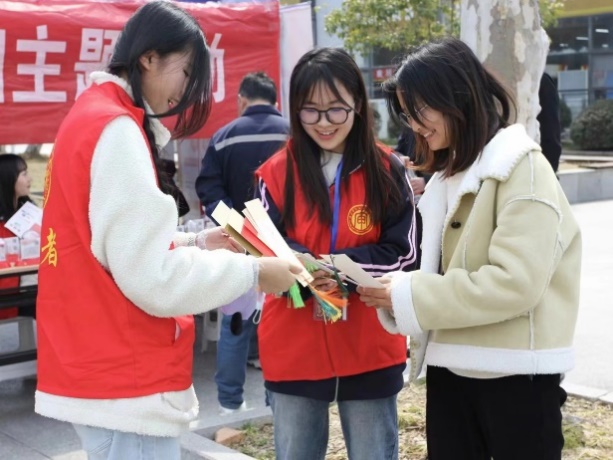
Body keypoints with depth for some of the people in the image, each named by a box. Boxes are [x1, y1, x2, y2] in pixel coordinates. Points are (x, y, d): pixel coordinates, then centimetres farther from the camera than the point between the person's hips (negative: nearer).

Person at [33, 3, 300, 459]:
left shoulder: (91, 120, 13)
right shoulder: (115, 130, -17)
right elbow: (153, 276, -21)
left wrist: (197, 242, 11)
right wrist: (253, 271, -10)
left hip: (103, 371, 10)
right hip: (124, 385, -10)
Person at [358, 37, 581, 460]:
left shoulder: (523, 168, -12)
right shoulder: (448, 174, 14)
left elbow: (515, 282, -23)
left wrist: (409, 298, -19)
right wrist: (396, 291, -5)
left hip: (515, 374, -7)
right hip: (451, 369, 8)